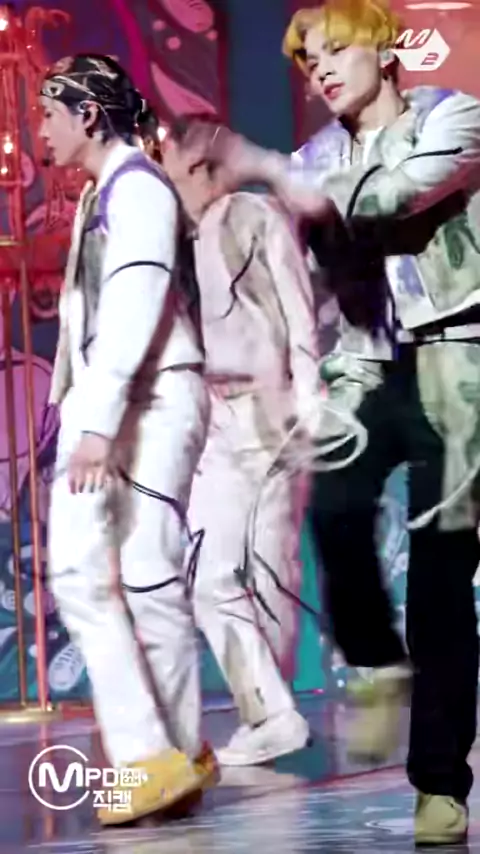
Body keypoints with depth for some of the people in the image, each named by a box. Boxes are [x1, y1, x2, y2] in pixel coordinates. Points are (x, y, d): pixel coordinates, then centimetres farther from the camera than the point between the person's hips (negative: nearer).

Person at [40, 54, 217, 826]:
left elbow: (135, 309, -19)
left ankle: (172, 753, 2)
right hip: (100, 406, 8)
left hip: (151, 401, -8)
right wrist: (78, 412, 11)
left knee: (150, 576, -6)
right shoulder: (97, 195, 18)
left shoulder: (138, 188, -9)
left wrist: (98, 424, -25)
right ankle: (150, 753, -1)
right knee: (76, 569, -2)